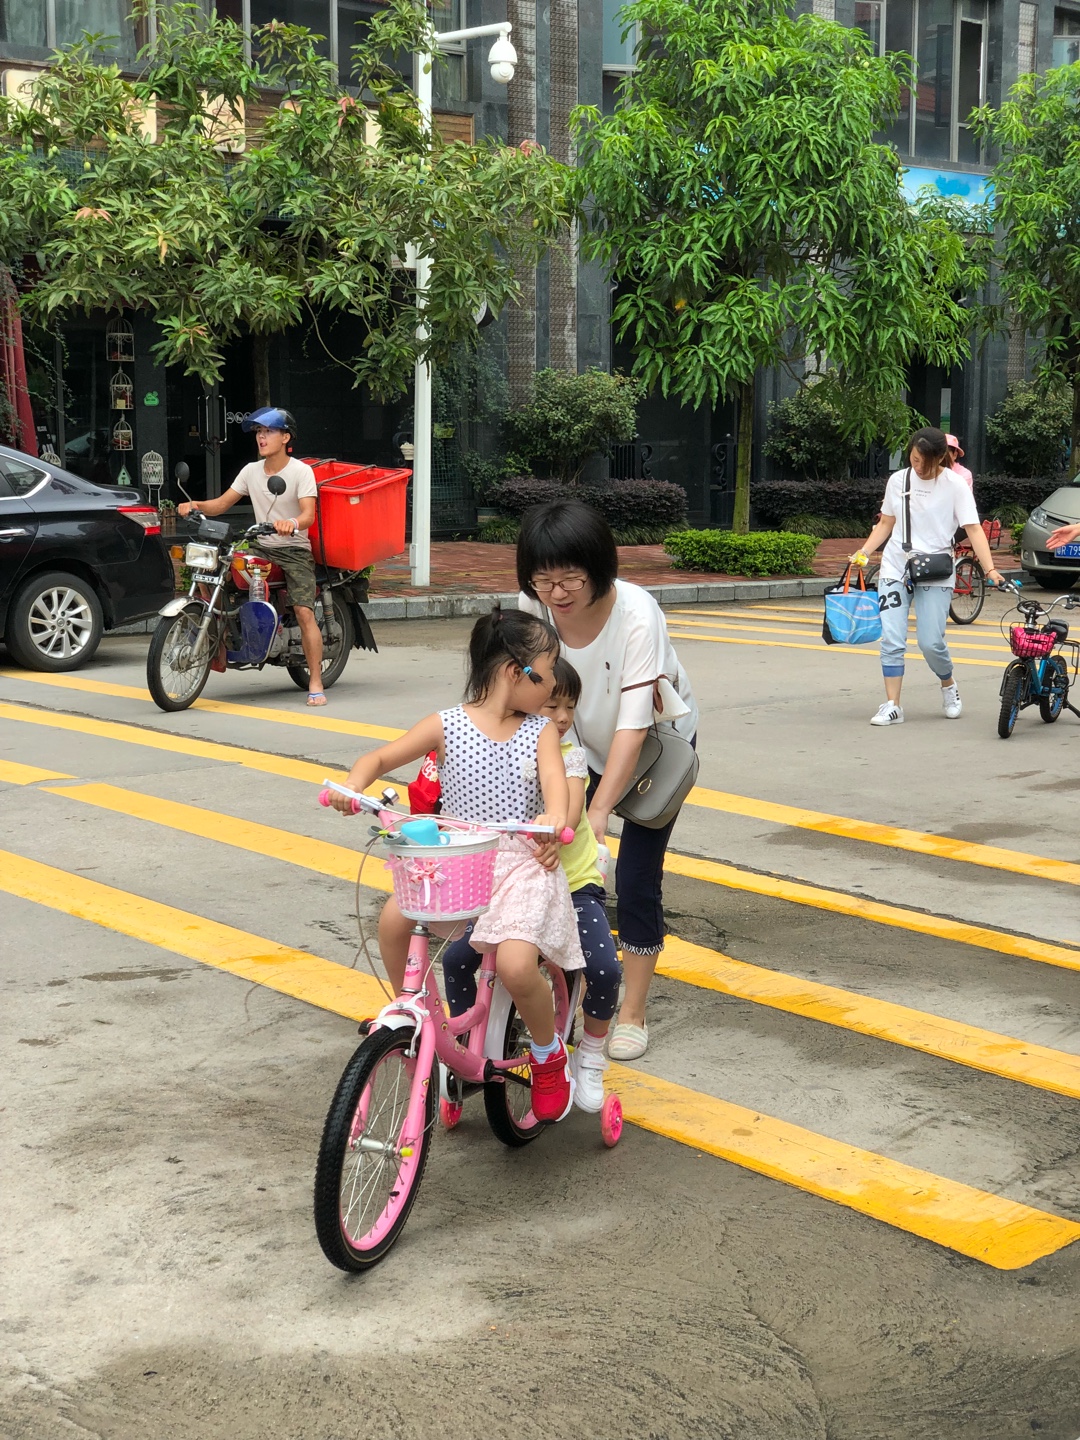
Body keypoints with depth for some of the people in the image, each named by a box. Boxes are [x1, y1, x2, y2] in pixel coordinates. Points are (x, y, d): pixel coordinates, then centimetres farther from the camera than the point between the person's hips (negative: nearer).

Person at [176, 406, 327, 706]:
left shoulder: (301, 471, -9)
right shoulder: (251, 470, 8)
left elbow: (309, 514, -23)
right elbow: (222, 504, 5)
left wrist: (292, 523, -45)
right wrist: (195, 505, -15)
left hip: (294, 551, -5)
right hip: (260, 548, 5)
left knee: (304, 612, -20)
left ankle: (315, 684, -17)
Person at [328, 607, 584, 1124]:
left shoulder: (541, 732, 3)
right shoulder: (448, 726, 0)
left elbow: (555, 781, -15)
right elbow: (380, 757, 0)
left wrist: (556, 818, -39)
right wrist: (353, 786, -24)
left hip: (522, 863, -1)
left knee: (515, 964, -26)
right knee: (393, 920, -25)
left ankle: (550, 1056, 6)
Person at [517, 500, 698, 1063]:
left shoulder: (636, 615, -35)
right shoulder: (532, 607, -23)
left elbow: (633, 727, -38)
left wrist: (597, 813, -45)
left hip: (658, 746, -3)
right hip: (580, 745, 4)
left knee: (637, 878, -7)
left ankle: (632, 1014, 10)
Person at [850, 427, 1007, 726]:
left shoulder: (954, 485, -5)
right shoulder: (897, 480, 6)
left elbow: (973, 529, -11)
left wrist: (990, 569, -22)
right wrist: (863, 552, 1)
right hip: (895, 570, 3)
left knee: (931, 642, -6)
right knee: (891, 640, -7)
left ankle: (948, 687, 24)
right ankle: (892, 706, -2)